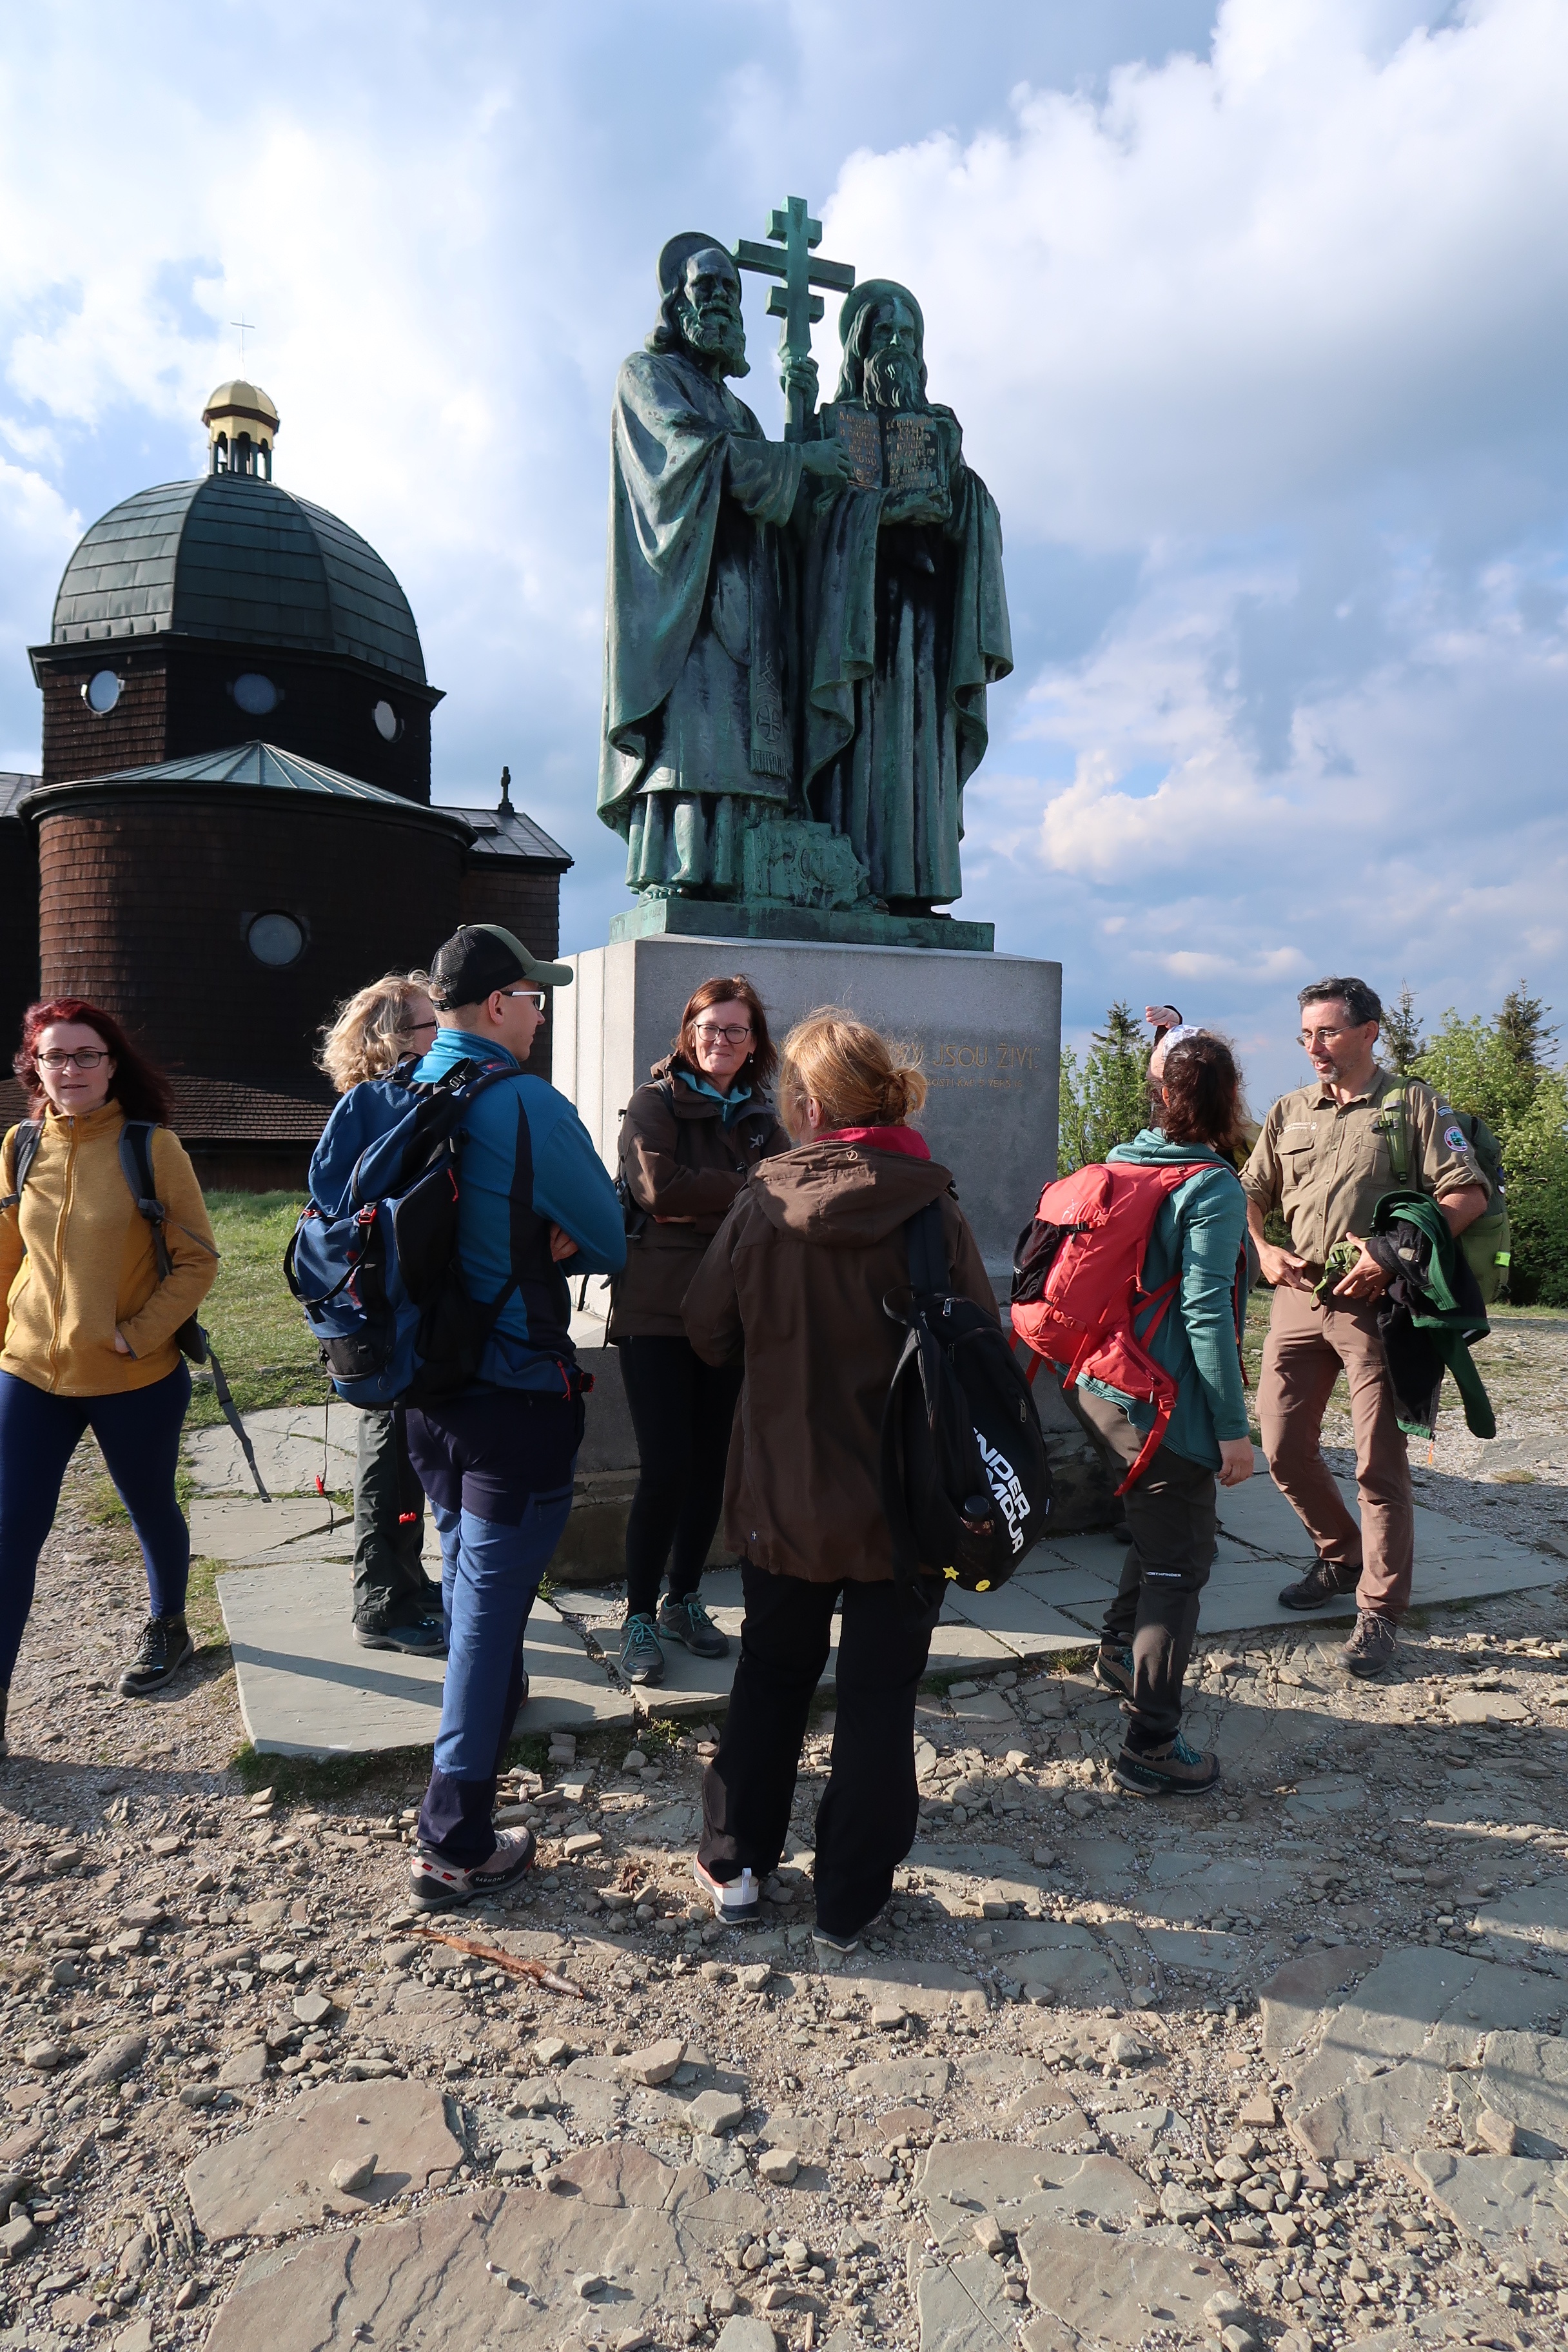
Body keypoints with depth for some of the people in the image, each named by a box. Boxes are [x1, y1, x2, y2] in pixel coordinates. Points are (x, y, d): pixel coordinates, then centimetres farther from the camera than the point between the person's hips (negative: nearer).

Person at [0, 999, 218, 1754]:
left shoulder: (152, 1146, -11)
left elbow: (197, 1258, -8)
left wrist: (139, 1335, -16)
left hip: (136, 1379, -2)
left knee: (151, 1511, 17)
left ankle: (168, 1630, 44)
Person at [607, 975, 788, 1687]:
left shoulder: (759, 1118, 13)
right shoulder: (655, 1103, -1)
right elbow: (660, 1187, -18)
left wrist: (703, 1201, -16)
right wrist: (747, 1191, -12)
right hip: (657, 1311, -5)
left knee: (710, 1466, 10)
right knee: (666, 1469, -6)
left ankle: (684, 1600, 27)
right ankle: (639, 1616, 11)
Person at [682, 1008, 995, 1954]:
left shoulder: (762, 1204, -11)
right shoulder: (934, 1213, -15)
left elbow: (710, 1334, -1)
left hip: (782, 1494, 2)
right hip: (904, 1503, -1)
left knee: (773, 1673, 21)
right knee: (879, 1693, 13)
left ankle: (735, 1865, 33)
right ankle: (850, 1902, 24)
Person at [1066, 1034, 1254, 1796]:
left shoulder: (1121, 1162, 5)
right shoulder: (1214, 1189, -16)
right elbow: (1205, 1314, -21)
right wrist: (1234, 1427, -16)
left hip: (1100, 1385, 8)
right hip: (1163, 1403, -8)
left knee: (1157, 1526, 30)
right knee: (1179, 1563, 3)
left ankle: (1120, 1646, 48)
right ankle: (1150, 1748, 9)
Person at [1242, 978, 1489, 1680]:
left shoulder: (1412, 1102, -1)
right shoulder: (1289, 1112, 13)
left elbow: (1467, 1195, -8)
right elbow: (1250, 1195, 20)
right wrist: (1262, 1250, 0)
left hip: (1376, 1304, -5)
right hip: (1299, 1299, 5)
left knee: (1380, 1464, -2)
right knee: (1283, 1447, 7)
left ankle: (1379, 1614, 10)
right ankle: (1341, 1556, 32)